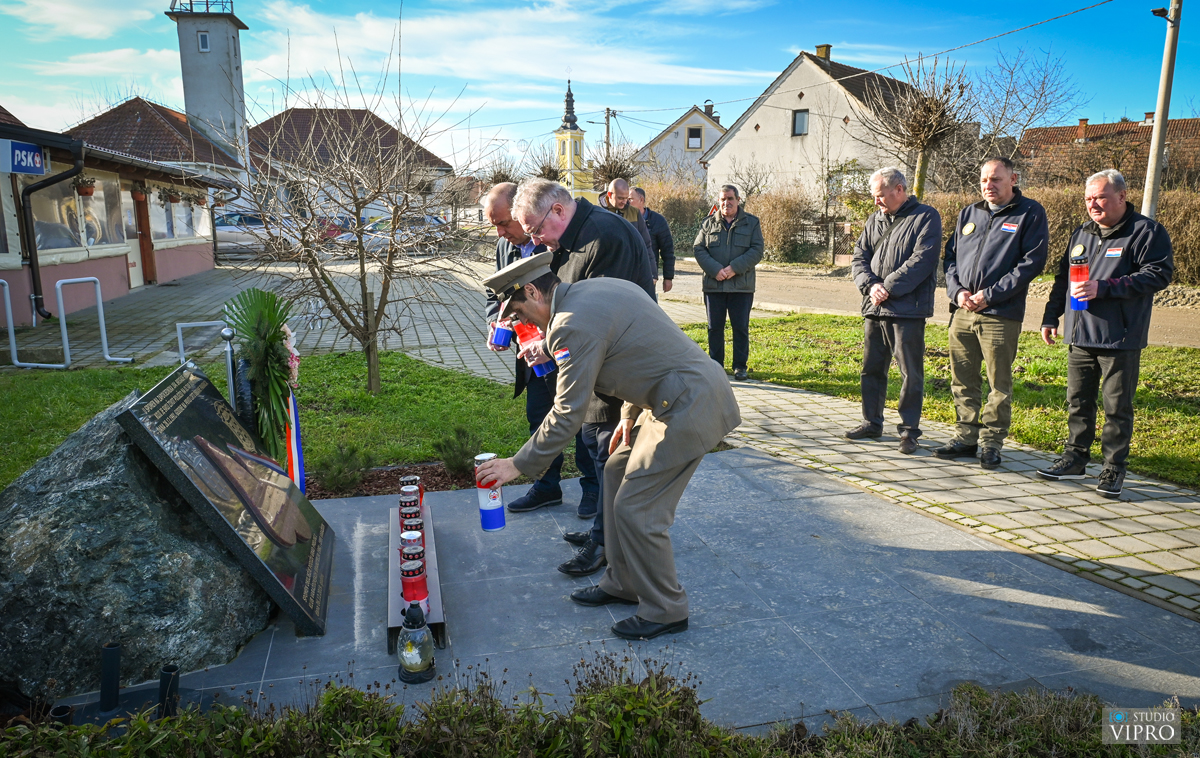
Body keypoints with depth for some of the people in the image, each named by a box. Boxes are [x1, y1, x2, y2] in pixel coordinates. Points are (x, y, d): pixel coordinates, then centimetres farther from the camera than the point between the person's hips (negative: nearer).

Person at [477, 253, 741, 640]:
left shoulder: (574, 324, -18)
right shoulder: (599, 289, 13)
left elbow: (568, 414, -16)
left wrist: (518, 464, -7)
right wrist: (631, 414, 20)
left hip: (690, 408, -11)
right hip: (680, 397, 11)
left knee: (637, 510, -3)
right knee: (618, 474, 18)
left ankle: (666, 611, 16)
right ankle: (623, 583, 31)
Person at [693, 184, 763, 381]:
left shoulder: (751, 223, 6)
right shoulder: (708, 223, 8)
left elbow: (757, 251, -2)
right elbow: (698, 249, 1)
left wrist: (734, 268, -15)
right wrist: (715, 270, -14)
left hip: (742, 285, -1)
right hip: (713, 285, 1)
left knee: (741, 328, 3)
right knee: (714, 327, 7)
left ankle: (740, 366, 14)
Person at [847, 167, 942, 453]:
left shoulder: (926, 217, -3)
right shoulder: (875, 219, 16)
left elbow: (921, 261, -14)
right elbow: (859, 257, 10)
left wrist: (887, 288, -16)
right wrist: (870, 285, -8)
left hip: (908, 311, -6)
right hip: (874, 309, 6)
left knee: (911, 373, -1)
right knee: (872, 369, 13)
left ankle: (909, 430, 9)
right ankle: (872, 423, 25)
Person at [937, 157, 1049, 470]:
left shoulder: (1030, 213, 1)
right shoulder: (968, 214, 16)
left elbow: (1031, 262, -8)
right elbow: (950, 256, 16)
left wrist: (989, 295, -14)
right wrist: (957, 291, -2)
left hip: (1001, 314, -5)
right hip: (962, 312, 5)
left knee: (999, 384, 2)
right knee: (962, 379, 9)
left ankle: (991, 442, 12)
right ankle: (966, 437, 21)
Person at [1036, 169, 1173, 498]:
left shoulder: (1147, 232, -4)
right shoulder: (1082, 234, 17)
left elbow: (1158, 275, -15)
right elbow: (1063, 277, 23)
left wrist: (1104, 287, -22)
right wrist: (1051, 316, 18)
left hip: (1121, 338, -6)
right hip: (1081, 335, 6)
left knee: (1117, 406, 1)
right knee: (1078, 400, 11)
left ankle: (1113, 470, 10)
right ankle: (1075, 459, 23)